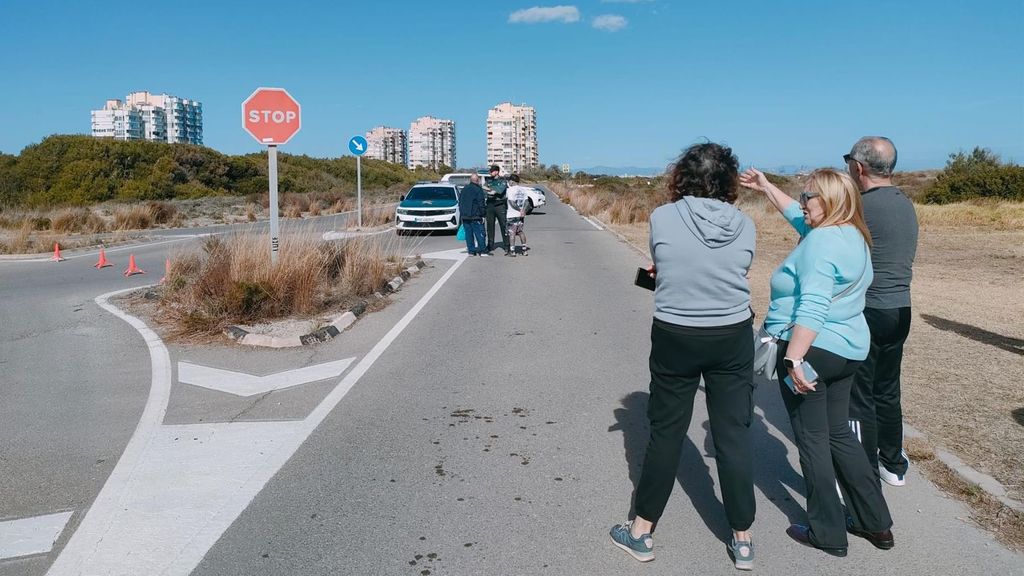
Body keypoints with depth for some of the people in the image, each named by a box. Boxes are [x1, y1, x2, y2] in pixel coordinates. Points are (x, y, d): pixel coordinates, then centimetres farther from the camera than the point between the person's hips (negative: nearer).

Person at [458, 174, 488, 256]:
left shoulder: (464, 189, 13)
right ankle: (482, 251, -4)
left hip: (465, 216, 6)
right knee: (479, 233, -3)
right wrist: (482, 215, -8)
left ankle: (471, 250, 8)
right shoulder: (478, 190, -9)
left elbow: (460, 201, 18)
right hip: (475, 216, -6)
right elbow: (480, 204, -12)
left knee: (468, 233, 8)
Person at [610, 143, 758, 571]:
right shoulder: (744, 226, -5)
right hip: (733, 339, 2)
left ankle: (641, 532, 24)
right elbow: (736, 276, 4)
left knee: (666, 434, 11)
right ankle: (743, 540, 23)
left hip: (674, 339, -1)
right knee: (734, 436, 11)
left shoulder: (662, 218, -11)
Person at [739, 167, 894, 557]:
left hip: (810, 350, -9)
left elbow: (812, 307, -29)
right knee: (838, 433, 19)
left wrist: (793, 357, -32)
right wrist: (766, 188, 32)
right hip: (847, 350, 9)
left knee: (812, 439, 3)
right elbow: (798, 216, 27)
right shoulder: (852, 235, 10)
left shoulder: (820, 242, -19)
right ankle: (875, 524, 26)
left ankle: (828, 534, 13)